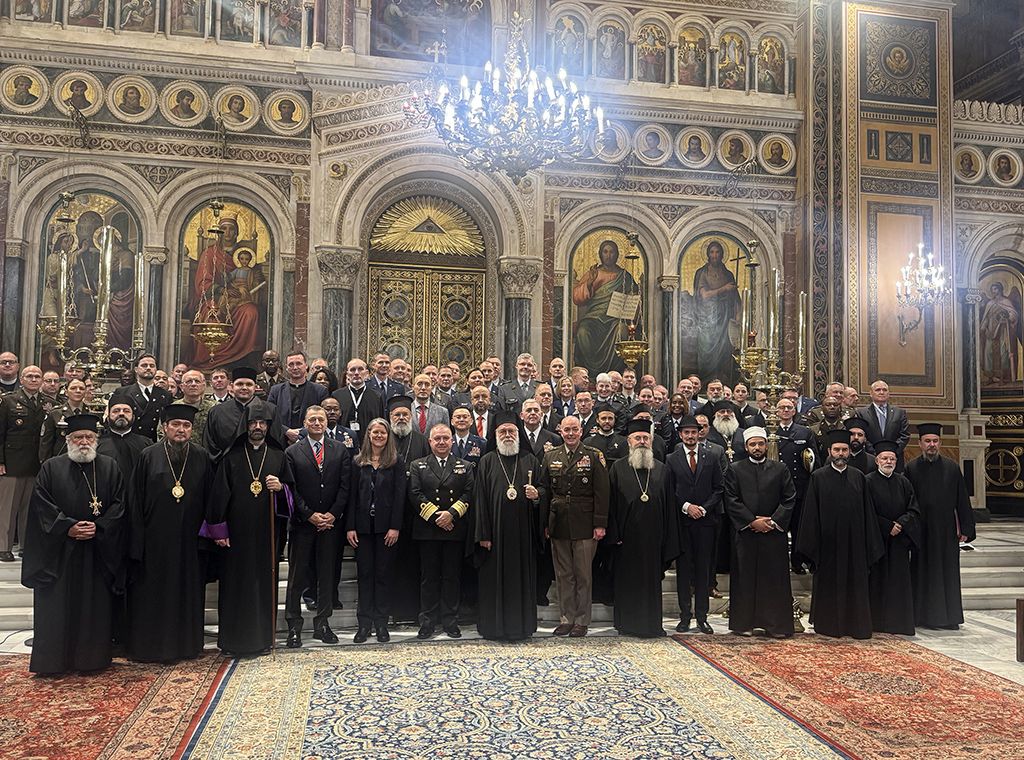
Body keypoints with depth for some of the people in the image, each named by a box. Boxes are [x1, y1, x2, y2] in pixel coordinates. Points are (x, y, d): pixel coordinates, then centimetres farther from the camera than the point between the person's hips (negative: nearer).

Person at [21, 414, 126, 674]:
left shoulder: (109, 467, 5)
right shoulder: (51, 468, 4)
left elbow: (119, 504, 1)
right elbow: (42, 505, -2)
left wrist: (99, 527, -13)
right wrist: (68, 527, -13)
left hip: (98, 550, 1)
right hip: (58, 551, 0)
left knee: (95, 606, 4)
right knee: (56, 607, 2)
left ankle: (92, 658, 14)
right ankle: (52, 660, 13)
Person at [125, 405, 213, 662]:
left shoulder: (201, 458, 4)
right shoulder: (149, 457, -2)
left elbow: (208, 500, 7)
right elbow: (135, 500, -2)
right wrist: (138, 541, -7)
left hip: (188, 540, 2)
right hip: (155, 539, -2)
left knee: (188, 591, 9)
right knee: (153, 592, 5)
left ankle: (186, 643, 22)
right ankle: (151, 646, 18)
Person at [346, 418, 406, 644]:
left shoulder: (396, 462, 1)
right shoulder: (358, 462, 7)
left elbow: (399, 495, -4)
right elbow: (352, 495, 5)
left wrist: (395, 527, -11)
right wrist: (350, 527, -2)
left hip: (386, 526, -2)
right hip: (363, 525, 2)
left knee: (384, 573, 4)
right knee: (364, 573, 6)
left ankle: (381, 623, 11)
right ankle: (364, 623, 12)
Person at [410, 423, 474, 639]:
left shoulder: (465, 467, 10)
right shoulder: (417, 466, 8)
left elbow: (469, 494, -1)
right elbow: (415, 494, -3)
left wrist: (451, 514, -14)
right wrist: (435, 516, -12)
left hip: (455, 530, 1)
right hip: (427, 530, 0)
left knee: (452, 576, 5)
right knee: (429, 577, 5)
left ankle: (450, 621, 14)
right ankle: (427, 621, 13)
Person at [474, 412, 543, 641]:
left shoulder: (530, 460, 10)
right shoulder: (487, 462, 4)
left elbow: (542, 487, 13)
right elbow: (480, 498, -1)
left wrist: (537, 494, -13)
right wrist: (483, 534, -8)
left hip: (523, 530, 2)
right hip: (496, 529, -2)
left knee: (523, 576, 5)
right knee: (495, 577, 2)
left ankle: (522, 624, 16)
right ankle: (495, 626, 12)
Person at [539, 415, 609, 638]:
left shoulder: (594, 457, -1)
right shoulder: (550, 457, 8)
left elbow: (601, 493, -4)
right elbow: (545, 492, 9)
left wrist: (600, 524, -9)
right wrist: (545, 523, 4)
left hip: (584, 525, -3)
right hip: (558, 525, 3)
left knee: (583, 575, 4)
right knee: (563, 575, 9)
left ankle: (582, 620, 15)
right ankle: (567, 618, 19)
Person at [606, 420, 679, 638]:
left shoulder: (662, 470, 9)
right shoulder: (618, 468, 3)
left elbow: (669, 506, 8)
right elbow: (611, 502, 0)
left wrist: (669, 541, 2)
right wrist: (614, 534, -7)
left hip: (653, 536, 2)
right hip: (627, 537, -2)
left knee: (652, 579, 6)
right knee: (627, 579, 4)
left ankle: (651, 624, 16)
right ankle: (627, 623, 15)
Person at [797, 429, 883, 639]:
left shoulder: (858, 477, 7)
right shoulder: (818, 477, -1)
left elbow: (867, 511, 8)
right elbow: (811, 512, -3)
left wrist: (870, 545, 3)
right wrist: (812, 543, -8)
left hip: (854, 541, 3)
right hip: (828, 541, -2)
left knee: (855, 582, 7)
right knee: (828, 582, 5)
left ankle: (855, 624, 17)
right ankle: (828, 625, 15)